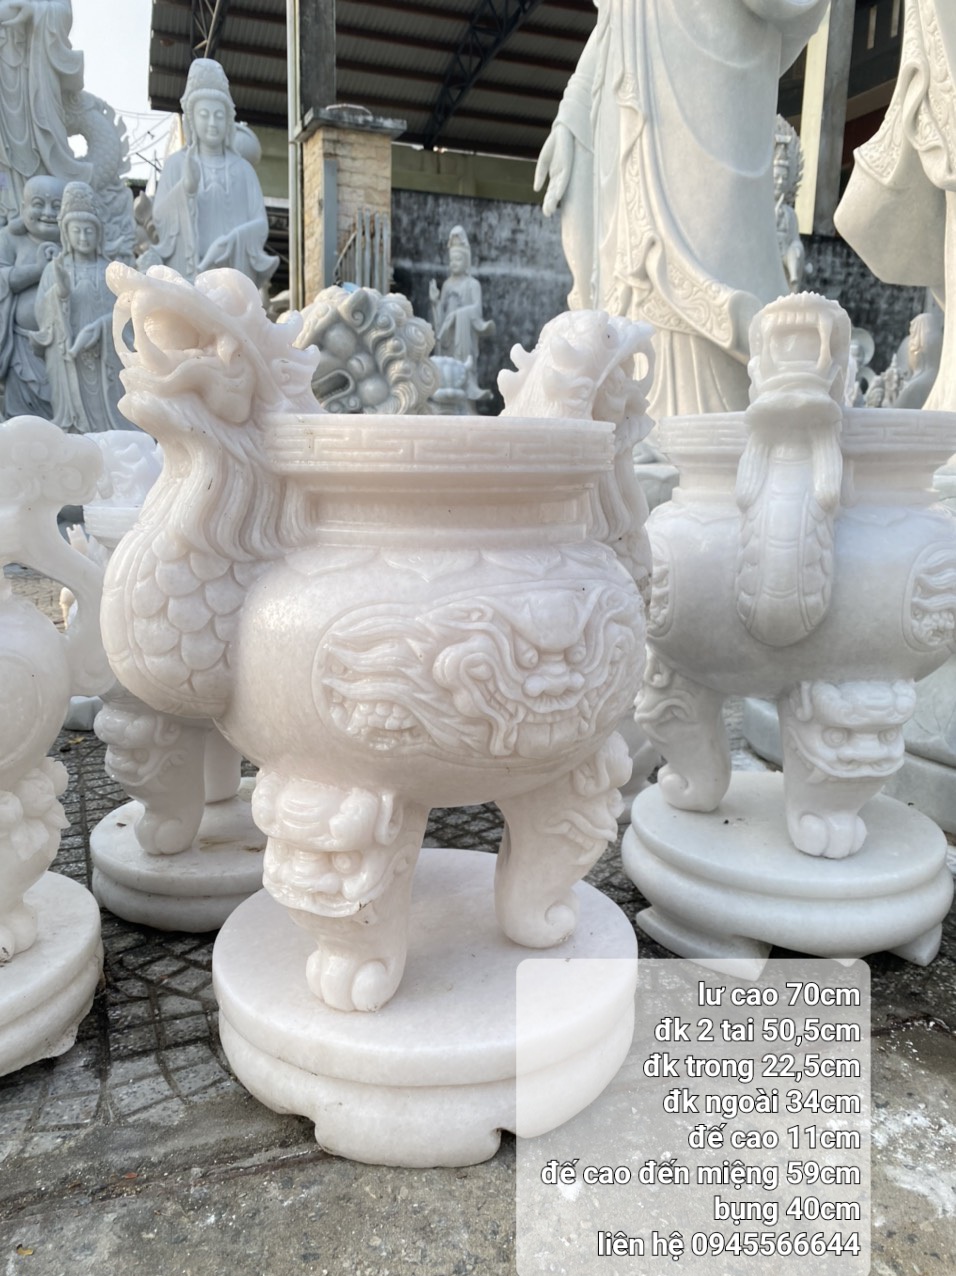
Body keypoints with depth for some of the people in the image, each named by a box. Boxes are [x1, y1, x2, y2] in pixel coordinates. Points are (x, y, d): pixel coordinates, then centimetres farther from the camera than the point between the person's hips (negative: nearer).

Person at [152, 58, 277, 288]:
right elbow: (159, 219, 0)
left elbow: (261, 224, 4)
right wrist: (185, 187, -18)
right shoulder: (176, 164, 10)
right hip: (188, 275, -1)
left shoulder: (243, 169, 13)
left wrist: (233, 239, -16)